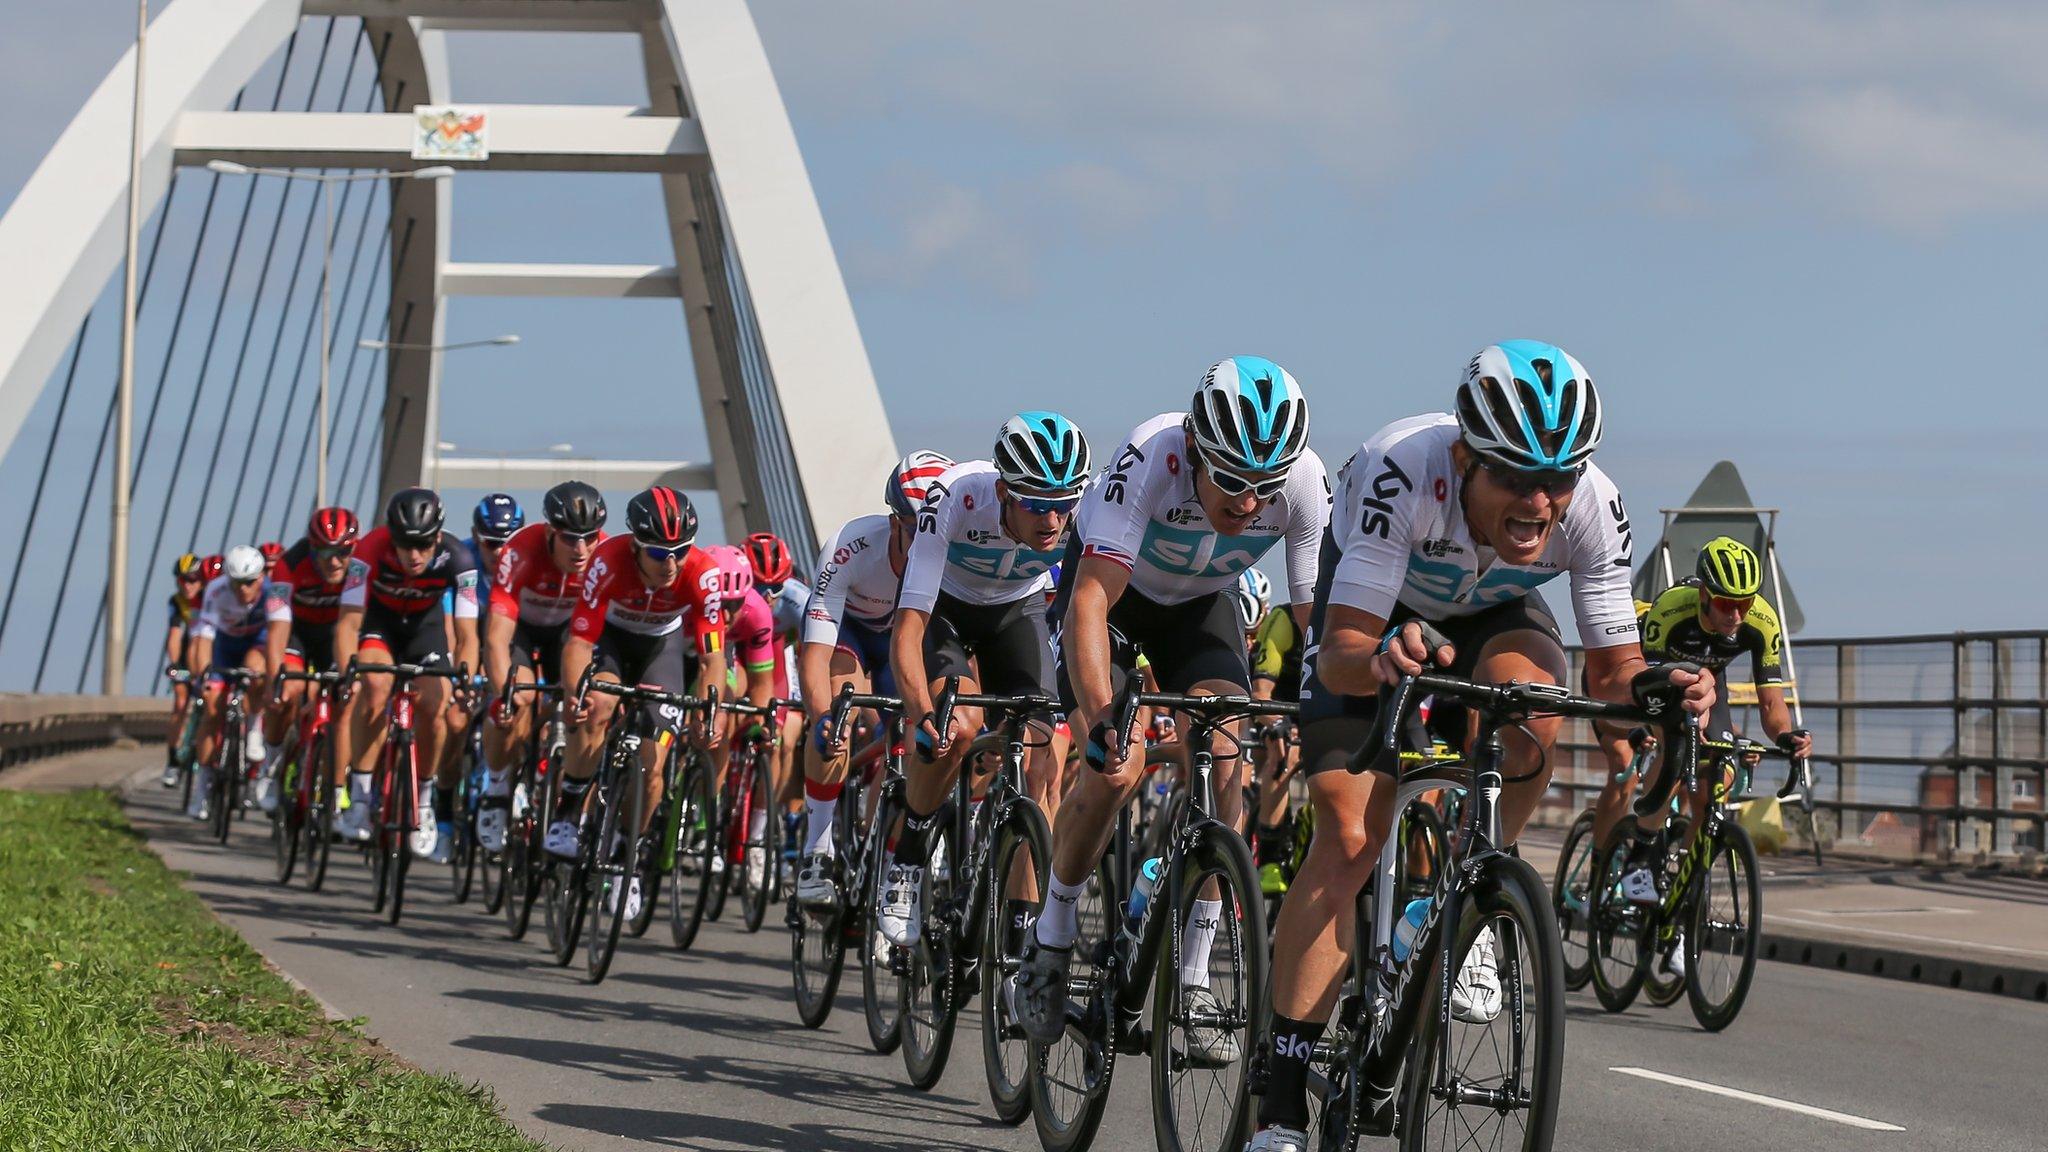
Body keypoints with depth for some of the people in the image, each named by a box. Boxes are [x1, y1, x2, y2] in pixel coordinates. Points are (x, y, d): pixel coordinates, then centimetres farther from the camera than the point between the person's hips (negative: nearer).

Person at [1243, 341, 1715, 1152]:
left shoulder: (1593, 508, -32)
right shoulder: (1402, 472, -40)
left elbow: (1610, 673, -22)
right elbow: (1340, 650, -41)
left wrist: (1651, 686, -45)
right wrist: (1383, 659, -64)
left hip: (1493, 613, 2)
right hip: (1373, 613, -2)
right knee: (1347, 838, -16)